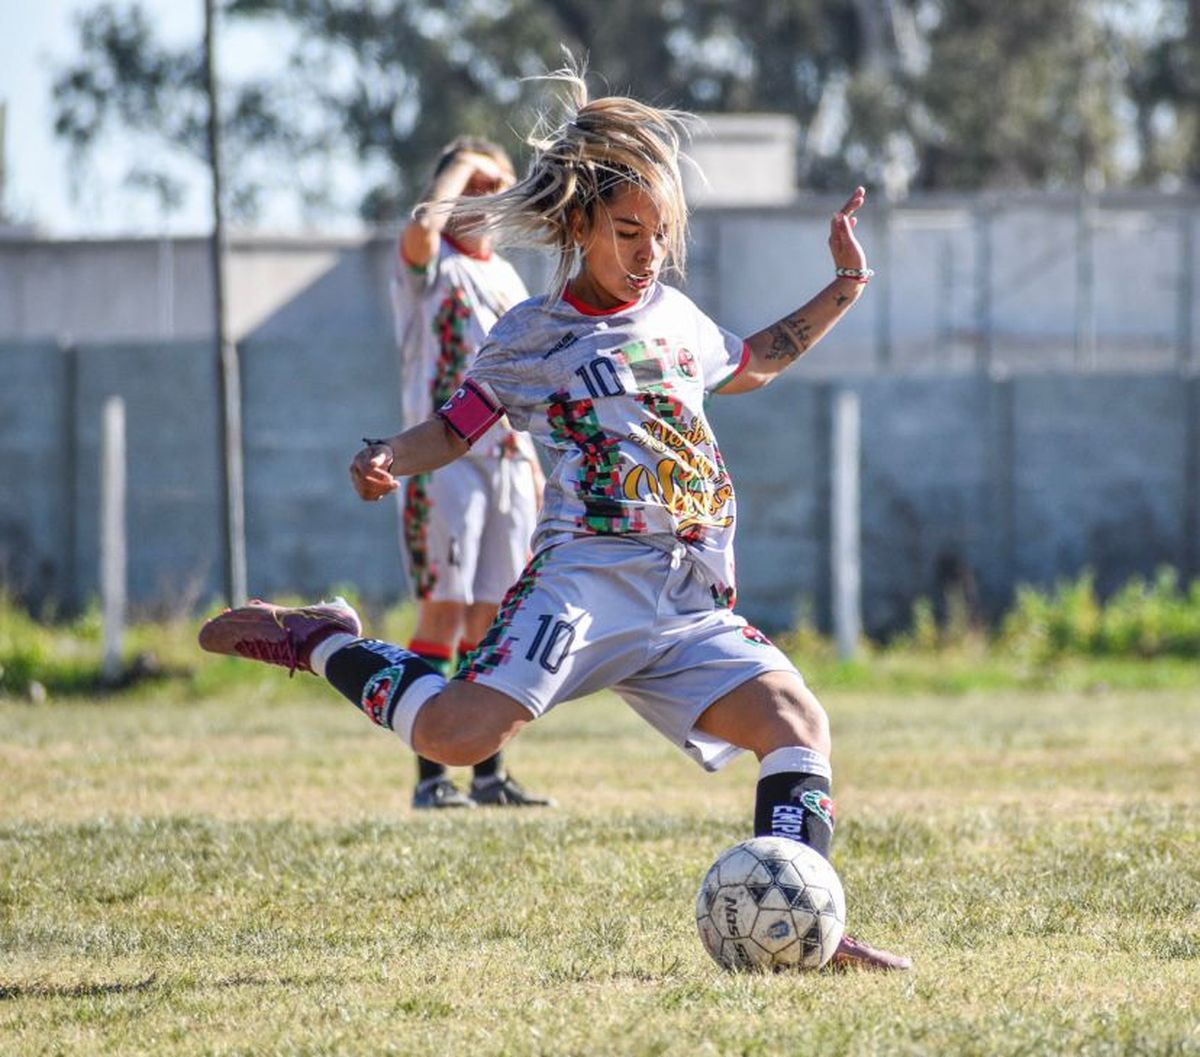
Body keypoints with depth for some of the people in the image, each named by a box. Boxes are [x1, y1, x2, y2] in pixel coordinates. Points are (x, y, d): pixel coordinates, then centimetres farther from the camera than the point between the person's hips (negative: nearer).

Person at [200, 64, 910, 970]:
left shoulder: (678, 318, 20)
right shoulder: (533, 337, 4)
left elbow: (750, 367, 40)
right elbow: (456, 427, 10)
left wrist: (842, 291, 33)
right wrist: (389, 459, -11)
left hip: (692, 606, 5)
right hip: (587, 580, -5)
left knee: (798, 724, -15)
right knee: (458, 733, -25)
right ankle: (324, 644, 0)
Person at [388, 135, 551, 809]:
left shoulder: (506, 276, 19)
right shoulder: (429, 266, -3)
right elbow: (424, 225, -28)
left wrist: (532, 461, 17)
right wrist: (459, 168, -13)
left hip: (507, 460, 7)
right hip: (445, 457, -7)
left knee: (492, 619, 8)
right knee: (444, 609, -9)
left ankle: (490, 773, 12)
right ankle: (431, 775, -8)